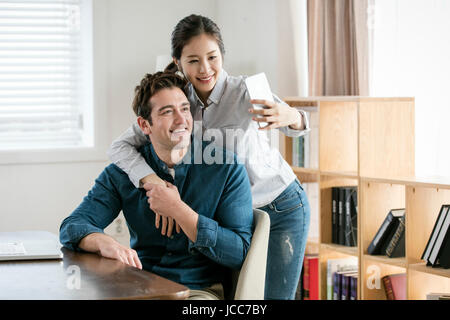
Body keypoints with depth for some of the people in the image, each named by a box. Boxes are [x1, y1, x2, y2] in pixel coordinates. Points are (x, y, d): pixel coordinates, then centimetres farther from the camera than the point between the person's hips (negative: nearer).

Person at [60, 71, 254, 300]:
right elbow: (73, 226, -2)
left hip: (199, 290, -3)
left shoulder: (228, 168, -4)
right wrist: (104, 242, -25)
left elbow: (239, 254, -9)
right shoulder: (123, 172, 4)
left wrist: (178, 210, -15)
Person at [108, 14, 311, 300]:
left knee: (273, 297, -5)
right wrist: (155, 183, -32)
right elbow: (120, 147, -14)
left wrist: (290, 117, -58)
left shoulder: (244, 91, -19)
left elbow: (297, 126, -32)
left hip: (281, 209, -4)